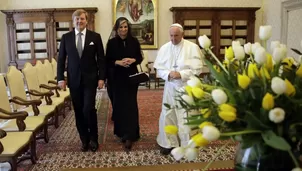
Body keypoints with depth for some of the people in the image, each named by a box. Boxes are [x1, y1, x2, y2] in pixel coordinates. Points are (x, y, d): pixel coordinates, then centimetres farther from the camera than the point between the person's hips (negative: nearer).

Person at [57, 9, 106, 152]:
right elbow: (61, 59, 7)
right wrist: (60, 78, -1)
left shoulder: (95, 37, 2)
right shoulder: (66, 37, 6)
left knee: (89, 109, -9)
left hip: (90, 79, -2)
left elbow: (101, 59, 1)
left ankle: (93, 138, 13)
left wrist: (101, 77, -5)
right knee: (79, 111, 6)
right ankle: (84, 139, 21)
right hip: (74, 79, 2)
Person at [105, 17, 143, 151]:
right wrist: (118, 62, -17)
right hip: (116, 78, 1)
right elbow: (107, 61, 0)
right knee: (118, 105, 7)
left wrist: (133, 60, -14)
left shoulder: (134, 41, 1)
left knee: (130, 105, -3)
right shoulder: (111, 42, 0)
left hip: (131, 77, 0)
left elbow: (140, 58, 7)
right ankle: (121, 132, 25)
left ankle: (129, 136, 0)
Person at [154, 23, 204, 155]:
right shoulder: (164, 48, 5)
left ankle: (187, 145, 19)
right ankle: (168, 143, 22)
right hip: (170, 87, 3)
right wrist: (168, 74, -17)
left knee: (186, 117, 3)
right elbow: (159, 68, 3)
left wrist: (181, 74, -20)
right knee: (167, 115, 6)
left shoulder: (192, 47, -5)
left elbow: (197, 69, -9)